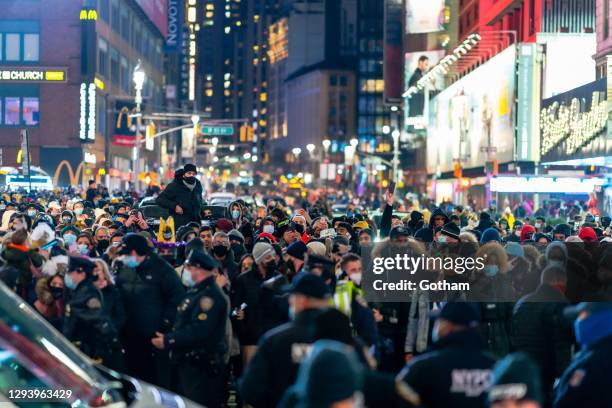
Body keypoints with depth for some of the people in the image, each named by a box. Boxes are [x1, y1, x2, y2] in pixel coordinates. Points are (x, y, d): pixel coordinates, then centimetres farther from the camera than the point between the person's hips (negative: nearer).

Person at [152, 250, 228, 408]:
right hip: (187, 362, 11)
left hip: (201, 367, -11)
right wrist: (167, 337, 7)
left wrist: (168, 341, -22)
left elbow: (198, 331, -29)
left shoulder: (210, 295, -20)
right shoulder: (195, 291, 16)